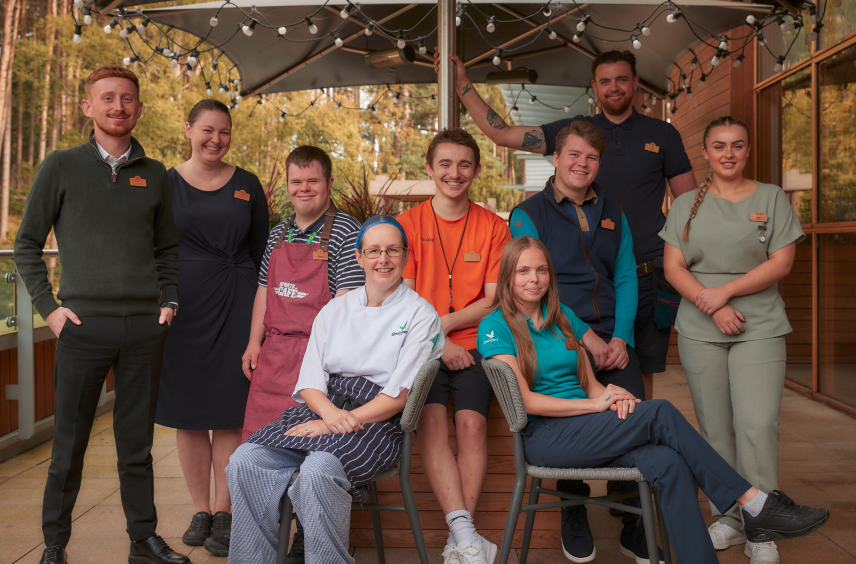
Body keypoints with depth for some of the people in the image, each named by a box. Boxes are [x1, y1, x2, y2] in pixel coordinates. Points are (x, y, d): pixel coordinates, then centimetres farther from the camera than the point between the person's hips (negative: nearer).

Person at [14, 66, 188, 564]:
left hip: (145, 326, 2)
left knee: (137, 443, 11)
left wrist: (168, 301, 6)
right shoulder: (61, 167, 3)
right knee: (70, 444, 6)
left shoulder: (155, 175, 10)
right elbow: (27, 245, 5)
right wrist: (49, 307, -3)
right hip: (84, 323, -2)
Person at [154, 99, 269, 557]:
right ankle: (200, 509, 20)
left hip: (234, 309, -1)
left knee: (229, 414, 1)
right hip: (180, 308, 1)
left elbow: (261, 252, 10)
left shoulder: (247, 185, 7)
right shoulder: (164, 183, 6)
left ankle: (224, 512, 12)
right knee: (187, 412, 7)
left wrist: (262, 312, 5)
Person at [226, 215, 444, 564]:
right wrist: (331, 413, -14)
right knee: (246, 460, -20)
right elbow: (309, 382, 8)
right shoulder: (335, 310, 16)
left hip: (379, 421, -4)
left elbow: (399, 396, -6)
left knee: (319, 469, -34)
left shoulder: (421, 315, 2)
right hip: (324, 409, 5)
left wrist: (344, 422, -15)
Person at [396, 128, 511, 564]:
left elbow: (494, 302, 3)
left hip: (472, 345, 0)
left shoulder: (493, 227, 8)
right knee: (431, 421, -23)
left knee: (471, 422, -21)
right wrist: (437, 343, -10)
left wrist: (440, 324, -9)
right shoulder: (408, 224, 8)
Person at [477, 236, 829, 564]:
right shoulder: (496, 327, -3)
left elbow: (589, 383, 17)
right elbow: (525, 400, -12)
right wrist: (597, 404, -14)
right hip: (543, 437, -6)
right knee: (660, 412, -23)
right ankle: (755, 504, -15)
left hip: (582, 429, 6)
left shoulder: (562, 316, 17)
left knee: (668, 463, -24)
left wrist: (613, 397, -7)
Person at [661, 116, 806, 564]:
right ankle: (728, 518, 18)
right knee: (715, 427, 5)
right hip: (700, 331, 2)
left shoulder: (772, 198, 7)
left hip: (759, 329, -1)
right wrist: (712, 308, -10)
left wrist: (724, 292, -10)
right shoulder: (686, 205, 11)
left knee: (757, 423, -10)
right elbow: (673, 267, 3)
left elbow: (781, 263, -2)